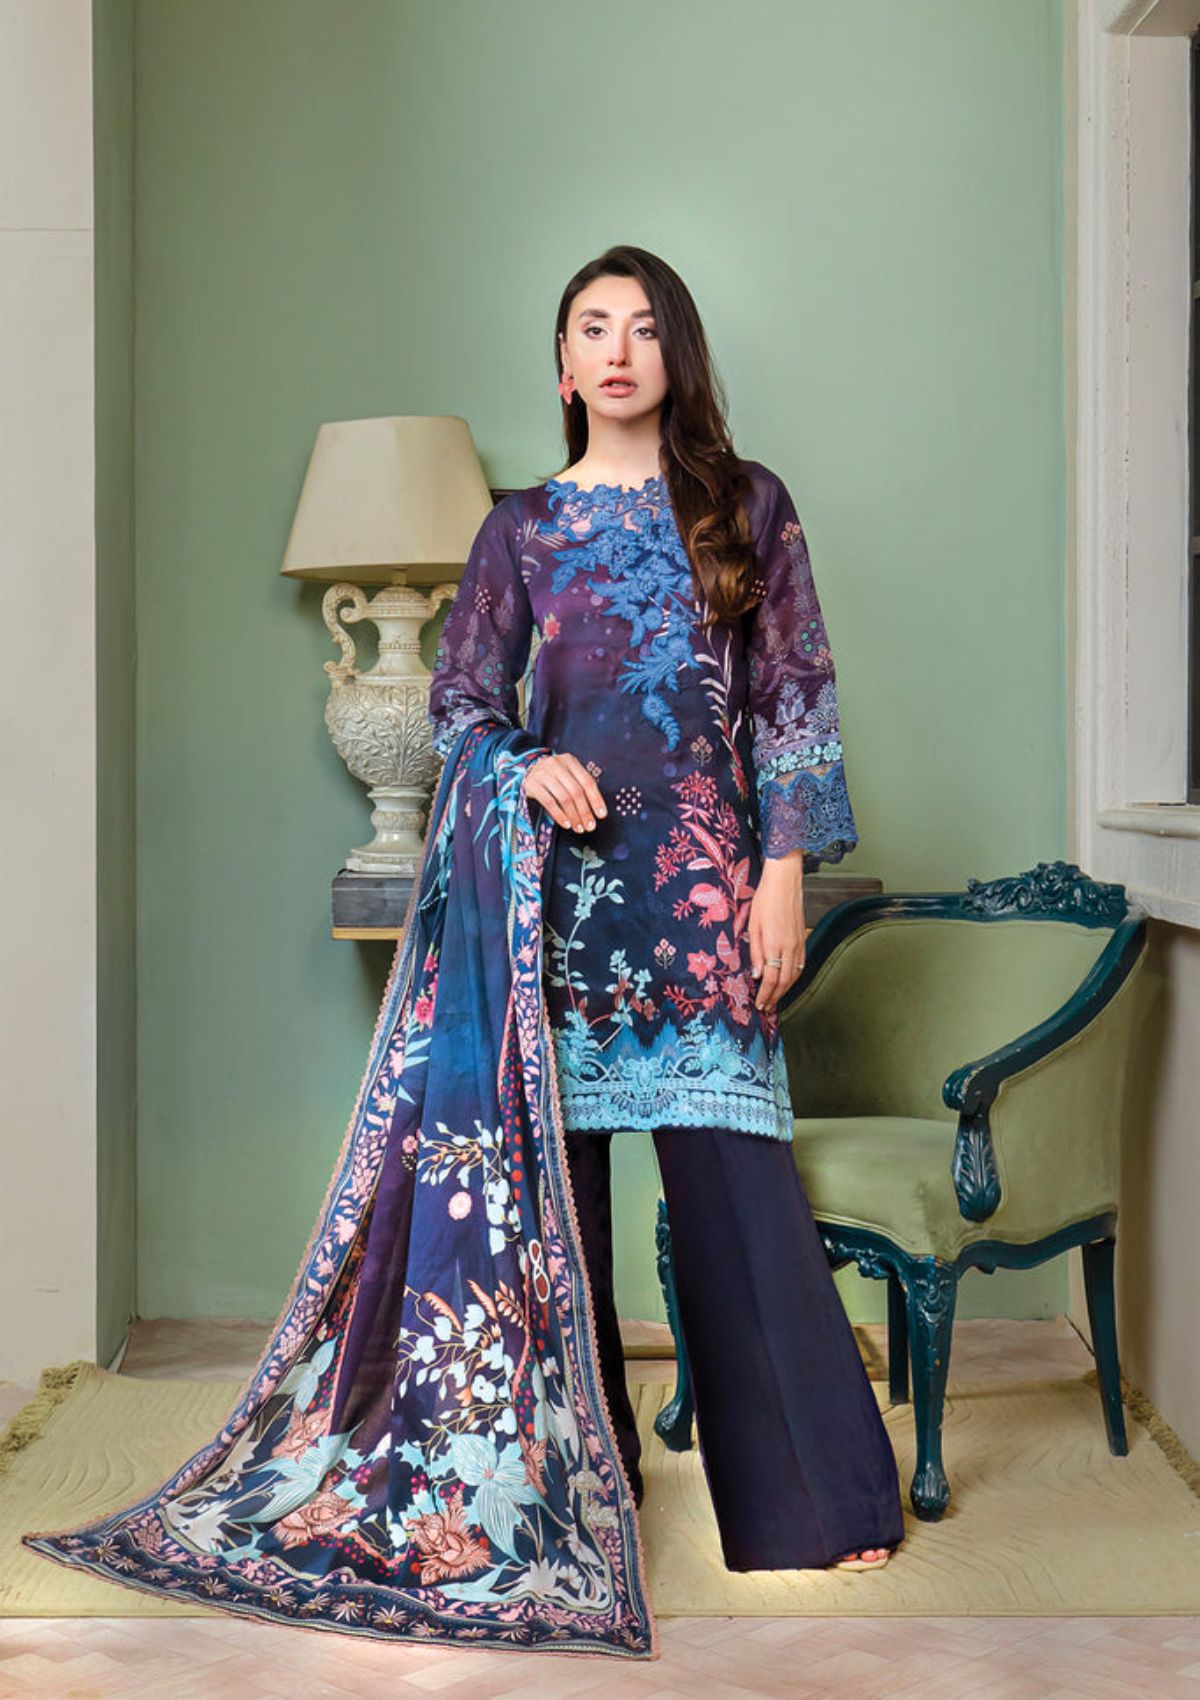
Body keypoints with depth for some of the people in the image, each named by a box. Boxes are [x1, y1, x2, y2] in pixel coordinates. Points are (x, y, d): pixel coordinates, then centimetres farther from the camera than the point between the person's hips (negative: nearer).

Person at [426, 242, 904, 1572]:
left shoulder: (746, 505, 9)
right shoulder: (520, 528, 12)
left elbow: (796, 699, 5)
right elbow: (458, 704, 12)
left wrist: (785, 875, -3)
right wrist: (525, 768, -9)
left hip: (703, 876, -2)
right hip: (559, 868, 2)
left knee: (732, 1175, -5)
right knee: (554, 1170, 3)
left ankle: (812, 1497, 7)